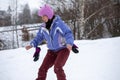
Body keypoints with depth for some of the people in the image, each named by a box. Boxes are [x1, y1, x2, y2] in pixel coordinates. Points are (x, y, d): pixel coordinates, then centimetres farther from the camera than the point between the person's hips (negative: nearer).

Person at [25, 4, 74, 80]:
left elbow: (68, 33, -26)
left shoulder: (59, 23, -21)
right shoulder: (43, 27, -2)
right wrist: (32, 44, -2)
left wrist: (69, 43, -44)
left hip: (63, 49, -6)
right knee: (43, 68, -4)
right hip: (52, 51, 6)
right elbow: (39, 37, 12)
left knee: (57, 68, -25)